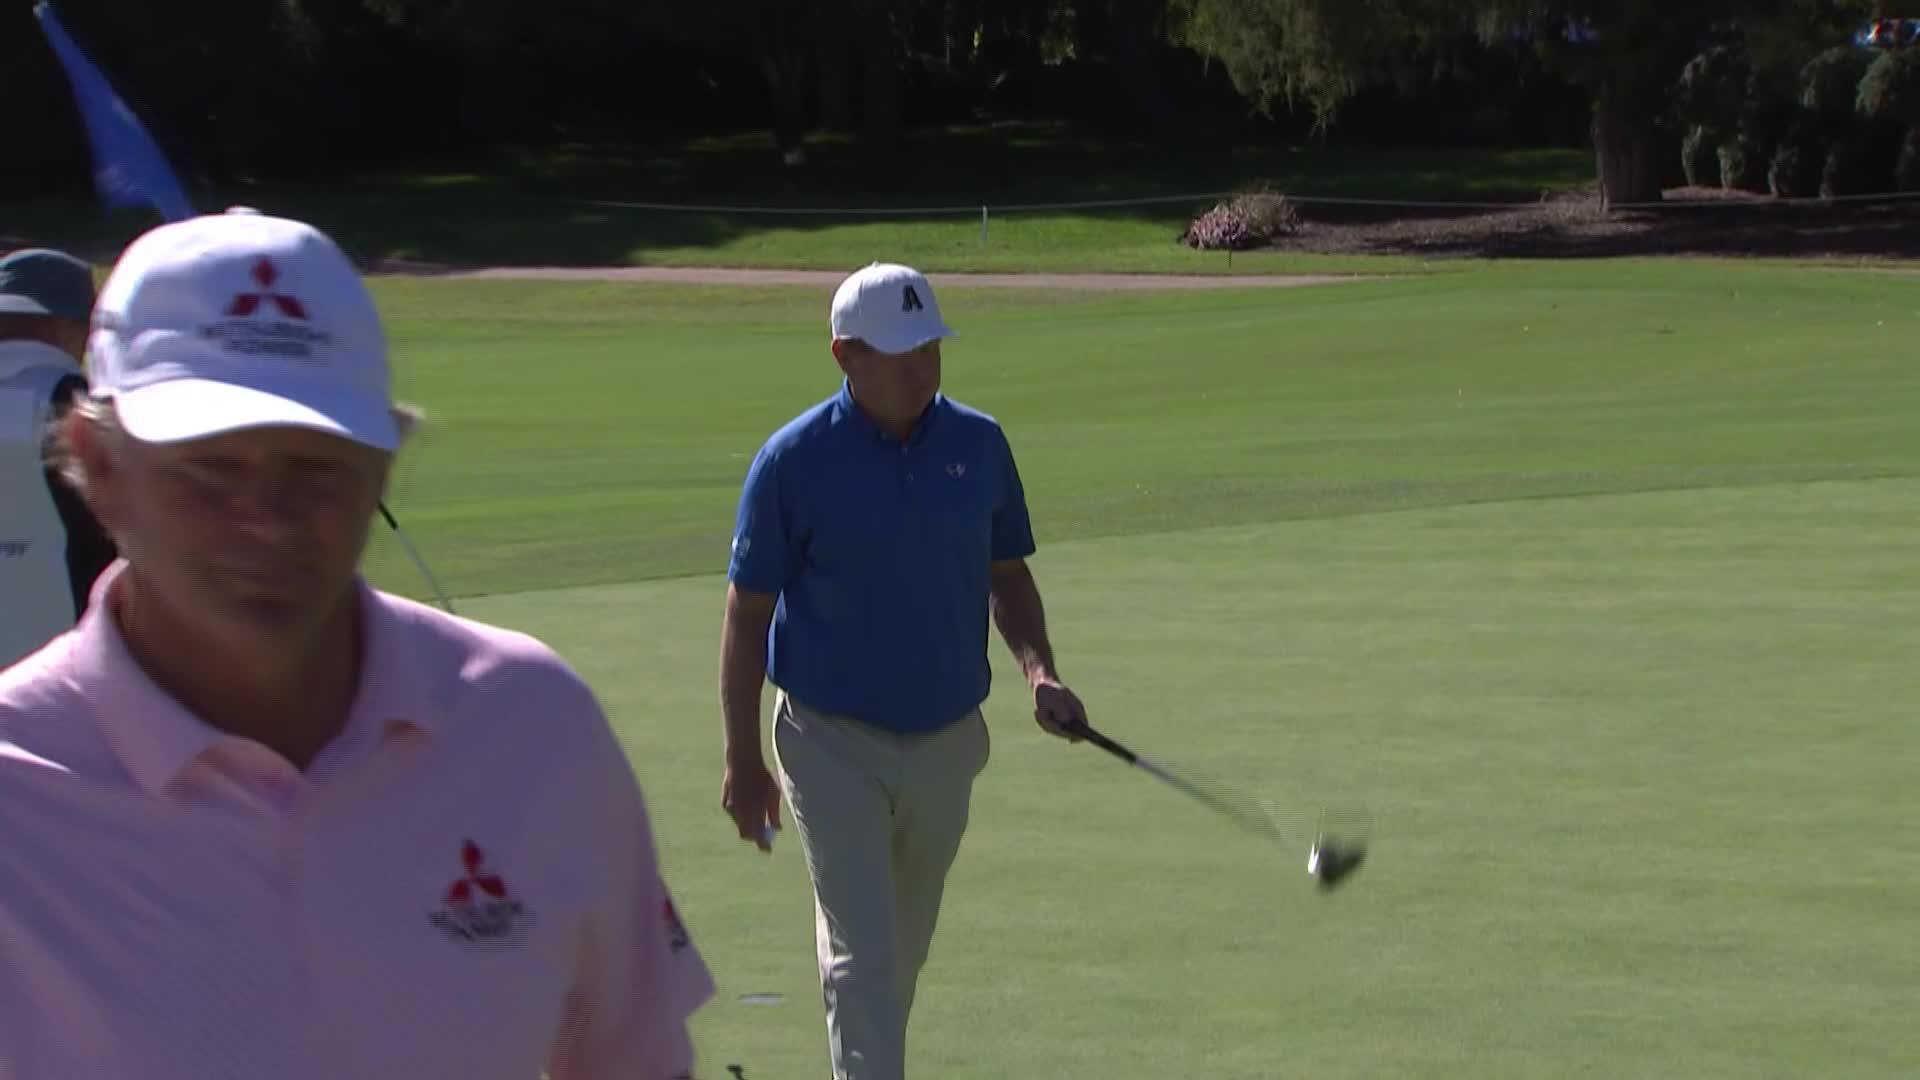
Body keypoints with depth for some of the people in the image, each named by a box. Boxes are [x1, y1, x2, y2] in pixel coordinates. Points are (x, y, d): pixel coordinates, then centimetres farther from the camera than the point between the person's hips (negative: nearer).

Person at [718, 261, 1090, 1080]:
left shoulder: (978, 444, 0)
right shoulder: (793, 461, -12)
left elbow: (1007, 574, 11)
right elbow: (746, 613, -6)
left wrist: (1038, 671, -7)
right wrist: (743, 758, -7)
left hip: (947, 738, 4)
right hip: (835, 742, -4)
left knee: (904, 952, 17)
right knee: (862, 958, -9)